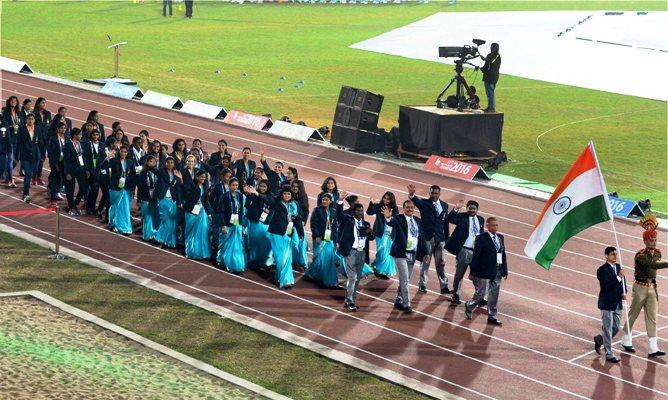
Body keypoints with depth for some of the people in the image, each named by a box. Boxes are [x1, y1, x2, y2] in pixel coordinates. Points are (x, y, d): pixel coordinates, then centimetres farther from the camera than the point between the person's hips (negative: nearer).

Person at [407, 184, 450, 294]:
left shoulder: (444, 205, 10)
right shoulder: (424, 203, -1)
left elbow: (446, 223, 11)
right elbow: (417, 201, -23)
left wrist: (447, 238, 8)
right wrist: (412, 195, -45)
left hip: (440, 239, 3)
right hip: (427, 238, -3)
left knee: (441, 264, 6)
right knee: (425, 263, 3)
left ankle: (444, 286, 9)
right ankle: (422, 285, 10)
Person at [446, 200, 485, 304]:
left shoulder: (480, 220, 11)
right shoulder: (462, 217, -4)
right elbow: (450, 219, -21)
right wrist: (456, 209, -34)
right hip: (464, 250, -4)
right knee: (459, 273, 6)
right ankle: (456, 295, 18)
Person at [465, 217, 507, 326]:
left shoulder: (500, 237, 9)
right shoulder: (481, 238, -11)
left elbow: (503, 254, 12)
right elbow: (476, 256, -11)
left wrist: (505, 271, 10)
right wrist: (473, 273, -12)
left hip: (498, 271, 6)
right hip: (484, 271, -6)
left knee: (494, 294, 9)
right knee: (480, 293, 3)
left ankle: (492, 317, 17)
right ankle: (469, 307, 29)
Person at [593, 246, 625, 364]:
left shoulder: (618, 267, 7)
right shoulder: (602, 270, -15)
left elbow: (622, 282, 16)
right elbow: (606, 286, -25)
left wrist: (623, 293, -2)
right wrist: (618, 277, -27)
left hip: (617, 304, 7)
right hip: (607, 304, -7)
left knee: (616, 328, 14)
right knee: (608, 330, 1)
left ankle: (599, 339, 39)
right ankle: (609, 355, 9)